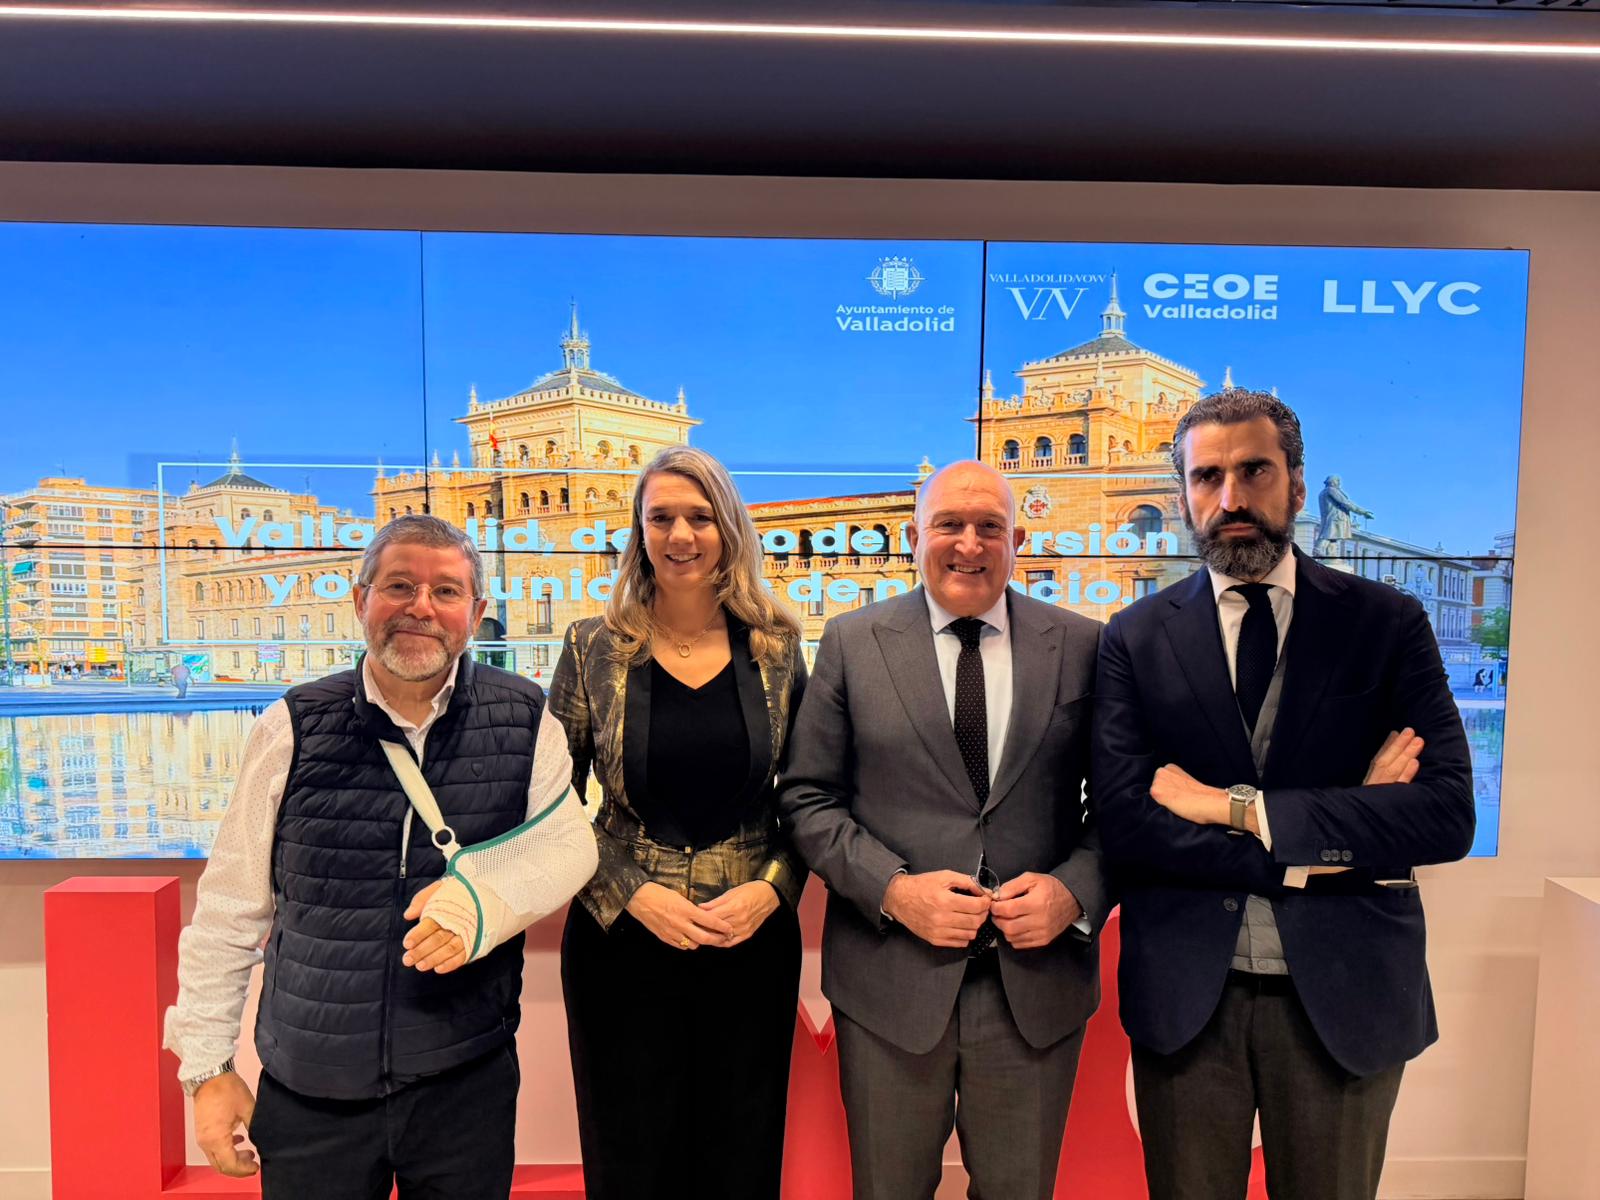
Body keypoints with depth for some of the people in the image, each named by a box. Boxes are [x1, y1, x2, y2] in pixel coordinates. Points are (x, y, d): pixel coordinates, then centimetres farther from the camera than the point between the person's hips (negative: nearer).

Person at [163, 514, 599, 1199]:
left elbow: (566, 844, -3)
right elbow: (231, 910, 0)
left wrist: (485, 900, -22)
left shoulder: (525, 722, -6)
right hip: (307, 1092, 0)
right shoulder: (294, 729, -6)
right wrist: (207, 1066, 3)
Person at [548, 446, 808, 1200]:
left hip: (754, 942, 1)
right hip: (620, 940, -1)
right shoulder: (594, 648, -3)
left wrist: (771, 888, -10)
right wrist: (634, 894, -12)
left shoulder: (776, 646, 0)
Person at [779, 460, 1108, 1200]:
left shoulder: (1082, 646, 0)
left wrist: (1076, 890, -13)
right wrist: (892, 888, -14)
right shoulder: (853, 642, -1)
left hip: (1037, 980, 1)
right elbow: (808, 798, -2)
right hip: (891, 980, 0)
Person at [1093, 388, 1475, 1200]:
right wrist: (1331, 835, -16)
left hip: (1344, 989, 0)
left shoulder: (1387, 623, -2)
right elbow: (1125, 823, -13)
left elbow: (1448, 813, -12)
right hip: (1185, 991, 0)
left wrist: (1239, 810, -18)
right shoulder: (1137, 639, -3)